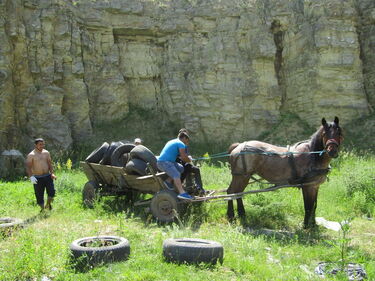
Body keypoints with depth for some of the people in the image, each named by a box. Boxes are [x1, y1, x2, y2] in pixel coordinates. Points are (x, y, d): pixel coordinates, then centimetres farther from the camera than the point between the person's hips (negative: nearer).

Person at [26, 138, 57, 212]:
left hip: (47, 176, 3)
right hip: (37, 178, -3)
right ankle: (42, 209, 21)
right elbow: (28, 167, -9)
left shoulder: (46, 153, 8)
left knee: (52, 192, -6)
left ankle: (48, 205, 20)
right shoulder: (31, 155, -5)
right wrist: (31, 177, -22)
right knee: (39, 195, 3)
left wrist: (52, 173, -1)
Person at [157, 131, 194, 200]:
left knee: (181, 168, 12)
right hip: (165, 162, -9)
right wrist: (189, 160, 11)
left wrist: (187, 158, 33)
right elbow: (183, 157, -9)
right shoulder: (181, 144, 0)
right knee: (176, 175, -22)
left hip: (160, 161, 9)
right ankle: (182, 193, -38)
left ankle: (168, 181, 1)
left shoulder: (172, 141, 28)